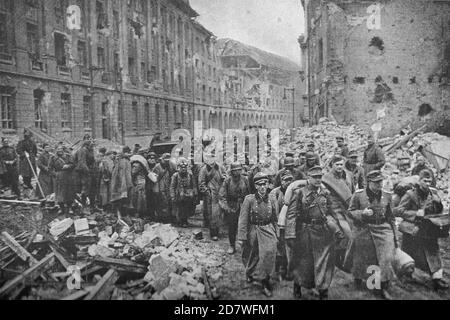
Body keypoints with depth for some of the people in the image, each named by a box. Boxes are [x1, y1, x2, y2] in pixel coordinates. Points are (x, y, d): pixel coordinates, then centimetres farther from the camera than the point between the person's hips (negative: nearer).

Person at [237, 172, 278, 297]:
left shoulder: (271, 200, -1)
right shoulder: (249, 199, -12)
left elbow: (274, 219, 12)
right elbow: (243, 219, -12)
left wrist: (275, 234, 15)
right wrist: (241, 237, -14)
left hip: (268, 231, 2)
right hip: (253, 232, -2)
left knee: (269, 252, -15)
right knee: (253, 255, 14)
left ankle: (265, 281, 1)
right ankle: (250, 273, 47)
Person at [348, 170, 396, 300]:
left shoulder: (387, 196, 4)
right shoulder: (358, 195, -6)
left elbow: (390, 216, 13)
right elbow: (350, 212, -1)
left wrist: (392, 231, 12)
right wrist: (362, 213, -18)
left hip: (383, 230, 2)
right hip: (363, 230, -2)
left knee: (386, 259, -5)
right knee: (361, 258, 11)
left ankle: (383, 288, 7)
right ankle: (358, 278, 37)